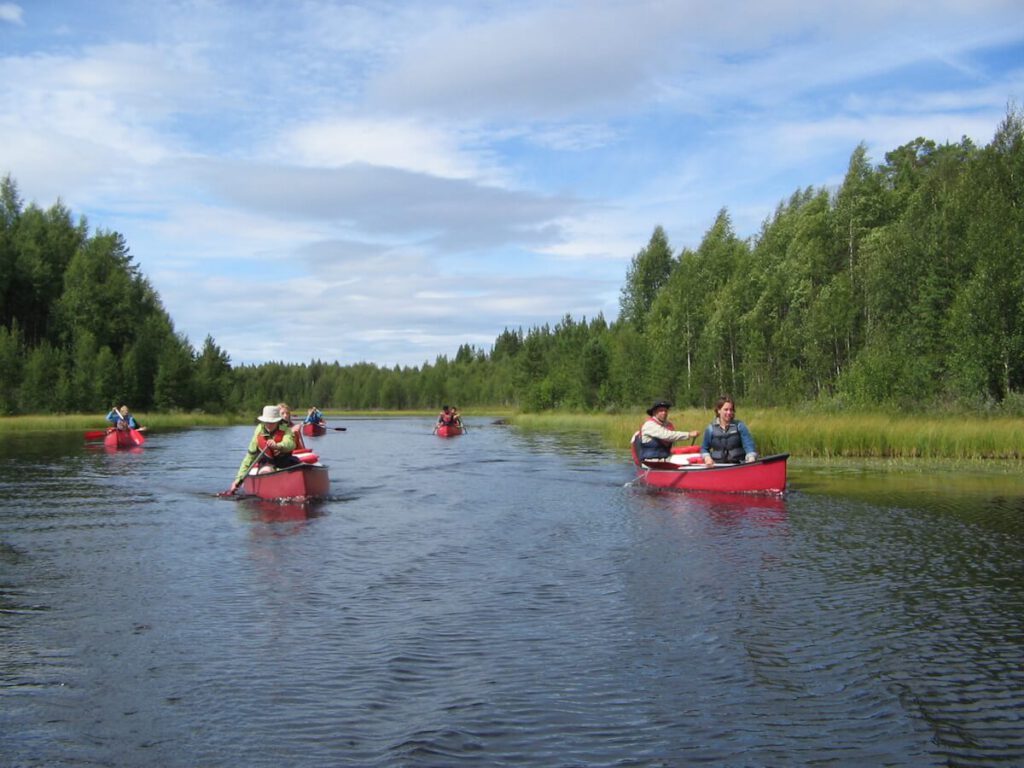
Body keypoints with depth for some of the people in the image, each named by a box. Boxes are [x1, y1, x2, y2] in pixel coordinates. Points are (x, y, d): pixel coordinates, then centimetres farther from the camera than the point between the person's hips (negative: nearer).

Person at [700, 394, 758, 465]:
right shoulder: (711, 429, 8)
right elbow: (704, 448, 18)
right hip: (717, 466, 1)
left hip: (738, 465, -1)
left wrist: (751, 458, -26)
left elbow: (748, 444, -7)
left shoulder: (739, 426, 4)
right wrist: (707, 458, -3)